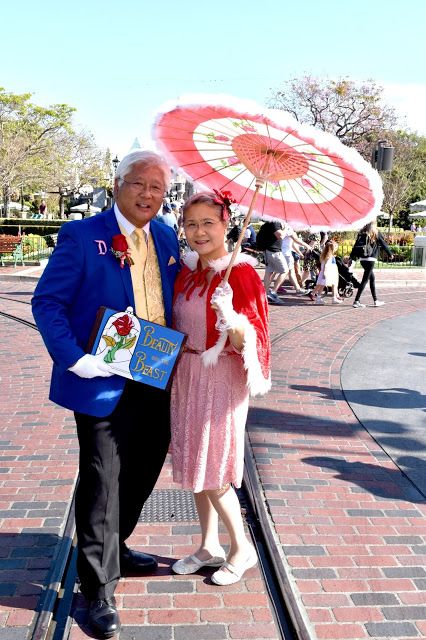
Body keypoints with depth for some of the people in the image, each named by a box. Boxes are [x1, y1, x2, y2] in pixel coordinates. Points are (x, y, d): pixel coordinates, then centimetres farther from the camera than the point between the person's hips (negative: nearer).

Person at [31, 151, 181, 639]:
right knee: (102, 482, 2)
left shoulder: (166, 238, 9)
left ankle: (113, 550, 43)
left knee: (142, 474, 19)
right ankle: (99, 589, 17)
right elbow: (46, 302, -11)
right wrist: (74, 358, -21)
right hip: (104, 383, -6)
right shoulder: (81, 236, -9)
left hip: (156, 382, 6)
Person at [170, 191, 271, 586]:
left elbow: (247, 342, -20)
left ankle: (241, 548, 22)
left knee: (213, 471, 0)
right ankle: (209, 546, 31)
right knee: (193, 465, 14)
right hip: (185, 376, 7)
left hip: (222, 379, -7)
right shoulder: (186, 271, 4)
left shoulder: (241, 273, -15)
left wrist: (231, 318, -38)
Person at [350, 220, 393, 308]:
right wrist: (390, 254, 18)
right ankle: (356, 301, -10)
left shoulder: (362, 233, 11)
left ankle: (375, 301, 21)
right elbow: (384, 244, 5)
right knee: (365, 280, -5)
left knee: (372, 278, 17)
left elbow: (356, 246, 8)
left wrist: (352, 257, 9)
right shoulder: (376, 233, -1)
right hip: (370, 259, -6)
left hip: (362, 259, 6)